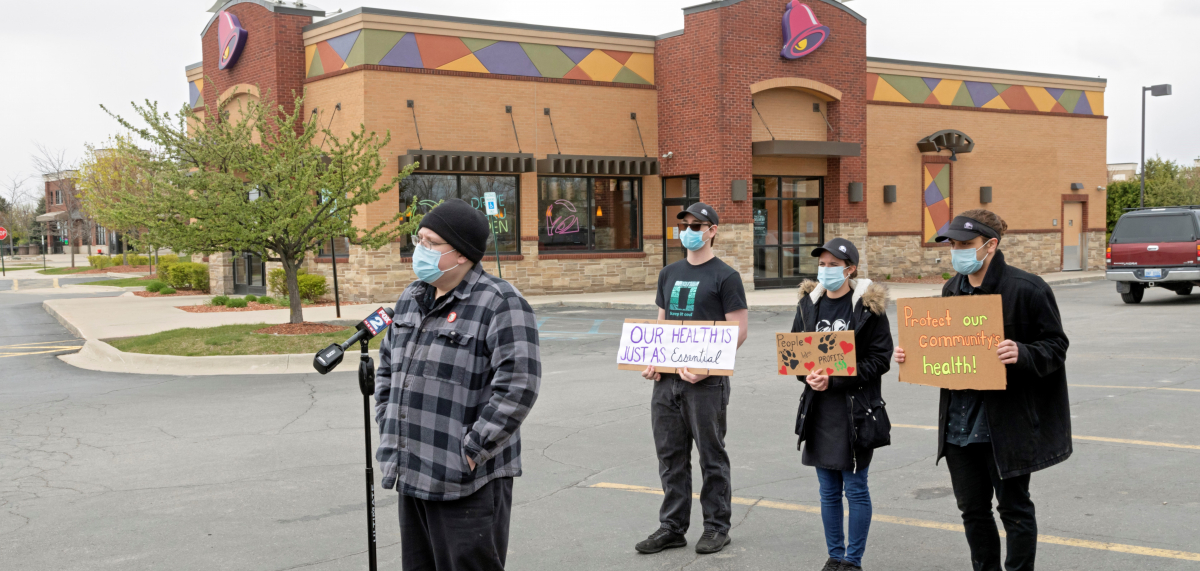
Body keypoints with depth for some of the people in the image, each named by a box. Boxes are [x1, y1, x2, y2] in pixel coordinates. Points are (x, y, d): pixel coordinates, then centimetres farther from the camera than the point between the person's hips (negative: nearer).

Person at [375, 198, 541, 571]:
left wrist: (471, 452, -19)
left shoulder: (499, 303, -13)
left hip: (467, 485, -8)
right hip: (411, 477, 8)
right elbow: (387, 369, 24)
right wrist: (388, 435, 14)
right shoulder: (411, 299, 13)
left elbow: (518, 386, -22)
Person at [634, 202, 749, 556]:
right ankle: (672, 527, 20)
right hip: (666, 379, 6)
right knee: (670, 456, 11)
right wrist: (651, 361, 2)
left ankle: (717, 527, 16)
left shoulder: (725, 277, -5)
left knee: (711, 455, 4)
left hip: (706, 381, -6)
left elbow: (738, 331, -9)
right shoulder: (669, 274, 14)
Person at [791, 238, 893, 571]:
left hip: (856, 410, -4)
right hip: (818, 409, 4)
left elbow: (880, 359, -10)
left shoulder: (868, 306, -7)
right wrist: (808, 375, -9)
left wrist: (834, 379, -17)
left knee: (855, 488, 4)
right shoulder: (809, 303, 7)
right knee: (828, 490, 12)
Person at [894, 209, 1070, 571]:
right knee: (972, 509, 14)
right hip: (960, 421, 7)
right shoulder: (952, 290, 10)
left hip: (1006, 423, -6)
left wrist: (1021, 354, -27)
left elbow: (1056, 346, -8)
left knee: (1014, 507, 6)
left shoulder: (1026, 289, -11)